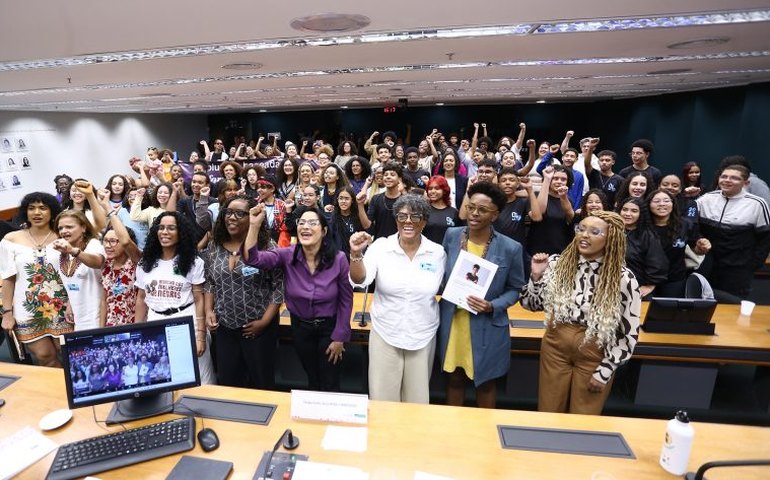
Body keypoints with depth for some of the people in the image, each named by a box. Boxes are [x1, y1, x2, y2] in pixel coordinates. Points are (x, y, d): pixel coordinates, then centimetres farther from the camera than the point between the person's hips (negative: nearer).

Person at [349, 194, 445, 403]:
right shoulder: (381, 246, -8)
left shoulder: (437, 253, -4)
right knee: (382, 401, 10)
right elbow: (359, 280, -19)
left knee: (417, 401, 16)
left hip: (423, 337, 1)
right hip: (385, 335, -1)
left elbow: (445, 290, 9)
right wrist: (356, 254, -35)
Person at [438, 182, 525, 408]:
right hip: (452, 323, 3)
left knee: (485, 382, 19)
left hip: (487, 328, -2)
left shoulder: (510, 248, -13)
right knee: (454, 378, 20)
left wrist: (493, 306, -18)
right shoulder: (452, 236, -4)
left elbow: (515, 289, -3)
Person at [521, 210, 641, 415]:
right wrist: (536, 276, -15)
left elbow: (629, 333, -7)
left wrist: (605, 371, -7)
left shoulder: (623, 279, -14)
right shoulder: (557, 263, -8)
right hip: (555, 346, 2)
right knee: (547, 415, 16)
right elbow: (530, 304, 2)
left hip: (594, 355, -2)